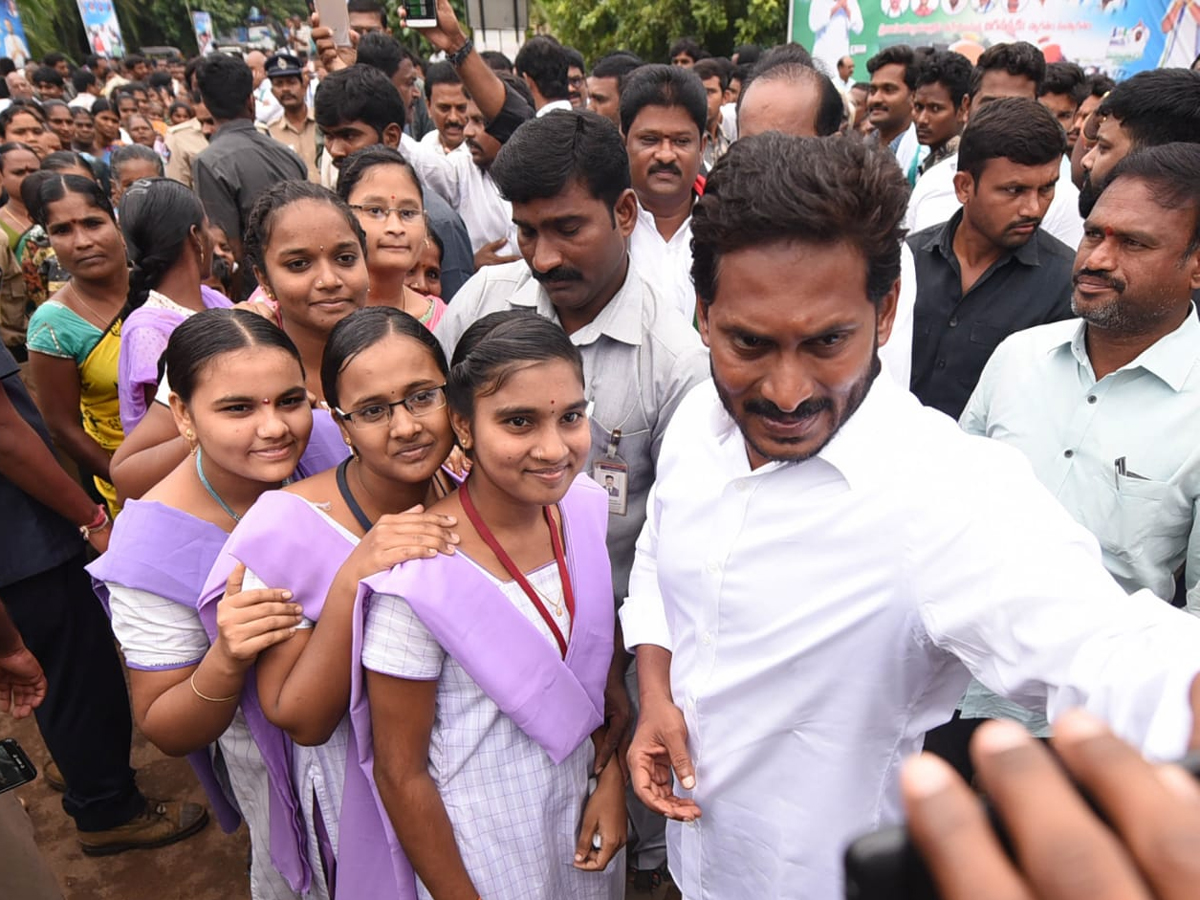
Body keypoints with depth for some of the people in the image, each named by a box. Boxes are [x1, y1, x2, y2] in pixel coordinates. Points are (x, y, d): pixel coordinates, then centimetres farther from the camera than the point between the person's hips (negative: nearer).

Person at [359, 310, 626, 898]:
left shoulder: (584, 508, -14)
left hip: (583, 808, 5)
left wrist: (612, 778, -4)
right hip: (481, 844, -5)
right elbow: (400, 774, -17)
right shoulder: (418, 582, -29)